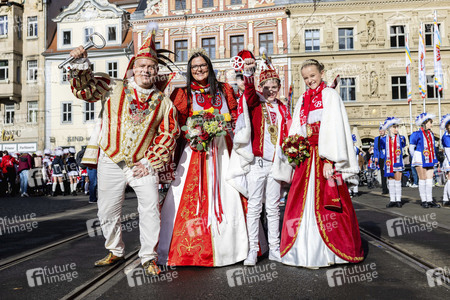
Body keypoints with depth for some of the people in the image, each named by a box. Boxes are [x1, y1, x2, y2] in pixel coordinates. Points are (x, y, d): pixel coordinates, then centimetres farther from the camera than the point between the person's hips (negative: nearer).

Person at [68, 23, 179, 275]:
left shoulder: (164, 102, 2)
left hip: (143, 165, -1)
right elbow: (84, 89, 0)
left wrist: (149, 162, -5)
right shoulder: (113, 88, 1)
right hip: (111, 162, 1)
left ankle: (149, 258, 10)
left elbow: (169, 135, 1)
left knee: (151, 209, -8)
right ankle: (115, 252, 34)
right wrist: (82, 64, -18)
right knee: (108, 212, 11)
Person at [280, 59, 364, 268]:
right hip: (306, 158, 6)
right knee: (303, 202, 4)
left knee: (325, 204, -4)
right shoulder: (303, 100, 18)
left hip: (325, 158, -6)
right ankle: (306, 251, 13)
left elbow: (334, 128, -9)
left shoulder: (330, 96, 0)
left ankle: (327, 252, 8)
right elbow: (296, 130, 20)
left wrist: (329, 160, -17)